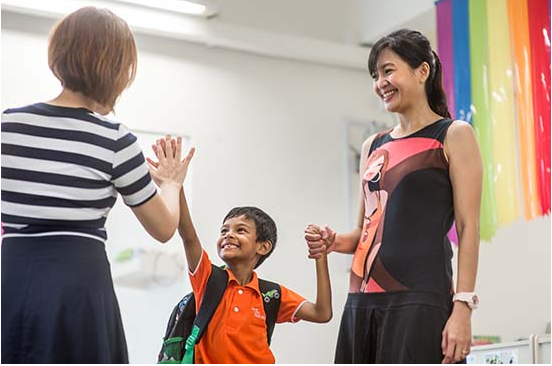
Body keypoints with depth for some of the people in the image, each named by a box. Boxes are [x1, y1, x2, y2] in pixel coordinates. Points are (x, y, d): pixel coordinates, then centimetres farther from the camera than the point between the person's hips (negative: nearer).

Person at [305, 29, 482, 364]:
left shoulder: (454, 135, 2)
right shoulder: (373, 147, 19)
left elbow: (468, 228, -5)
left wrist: (463, 306, -14)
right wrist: (334, 243, 2)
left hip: (419, 299, -6)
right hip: (362, 299, 6)